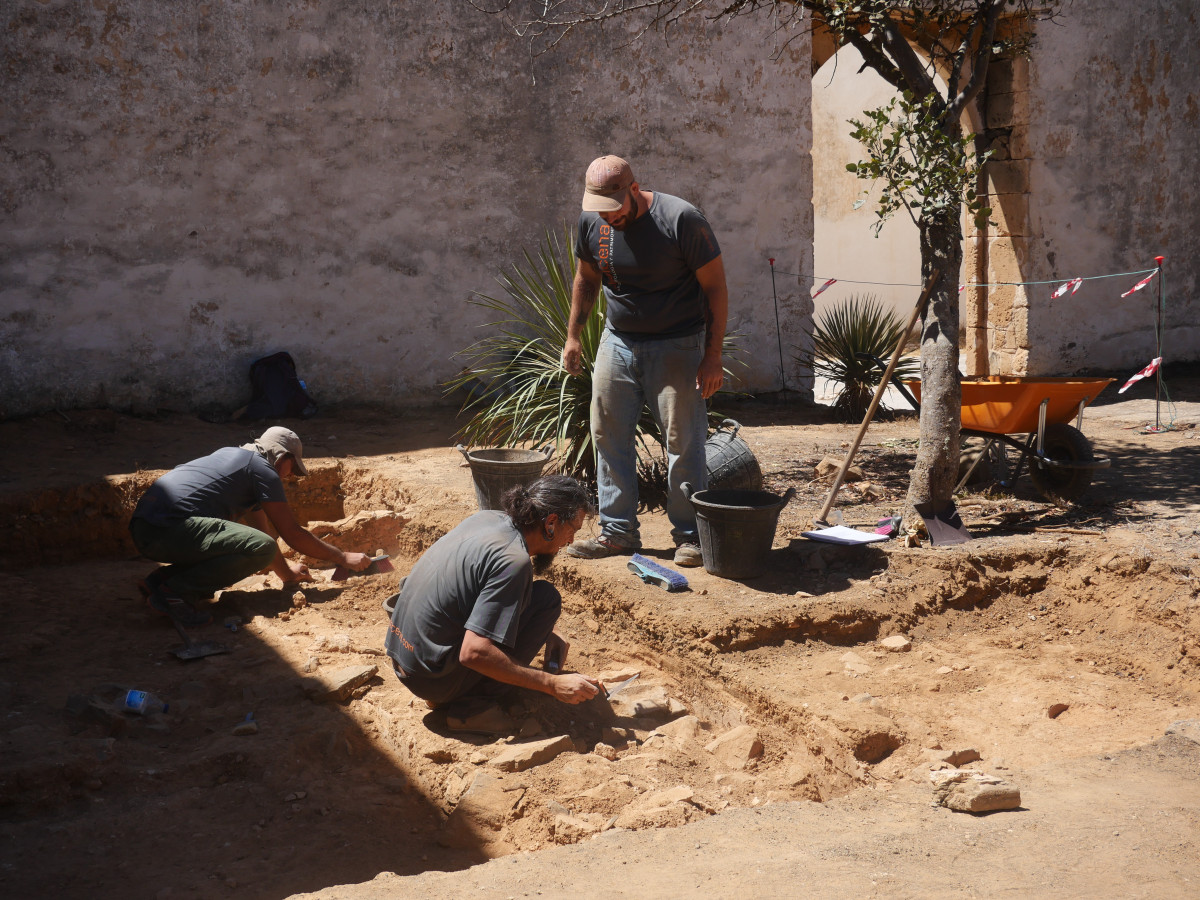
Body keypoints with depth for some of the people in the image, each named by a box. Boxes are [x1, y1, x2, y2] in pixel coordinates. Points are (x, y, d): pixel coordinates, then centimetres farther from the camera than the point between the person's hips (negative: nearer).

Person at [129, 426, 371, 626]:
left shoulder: (233, 455, 29)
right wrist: (344, 558, 11)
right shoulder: (263, 469, 1)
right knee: (262, 548, -19)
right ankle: (176, 591, -16)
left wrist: (286, 570, 42)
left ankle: (160, 579, 11)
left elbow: (259, 525, 36)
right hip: (168, 529, -10)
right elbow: (292, 534, 1)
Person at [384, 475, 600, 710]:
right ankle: (480, 693, -7)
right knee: (547, 598, -10)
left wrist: (545, 633, 14)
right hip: (434, 680, -9)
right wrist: (552, 684, -24)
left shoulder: (490, 518, 3)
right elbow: (474, 653, -29)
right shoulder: (513, 561, -23)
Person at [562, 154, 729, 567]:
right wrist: (573, 336, 13)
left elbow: (715, 287, -14)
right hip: (618, 342, 5)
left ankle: (690, 535, 5)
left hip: (676, 346, -5)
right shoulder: (591, 222, -3)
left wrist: (712, 358, -16)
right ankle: (618, 531, 15)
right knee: (608, 435, 5)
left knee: (683, 440, -6)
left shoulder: (681, 220, -19)